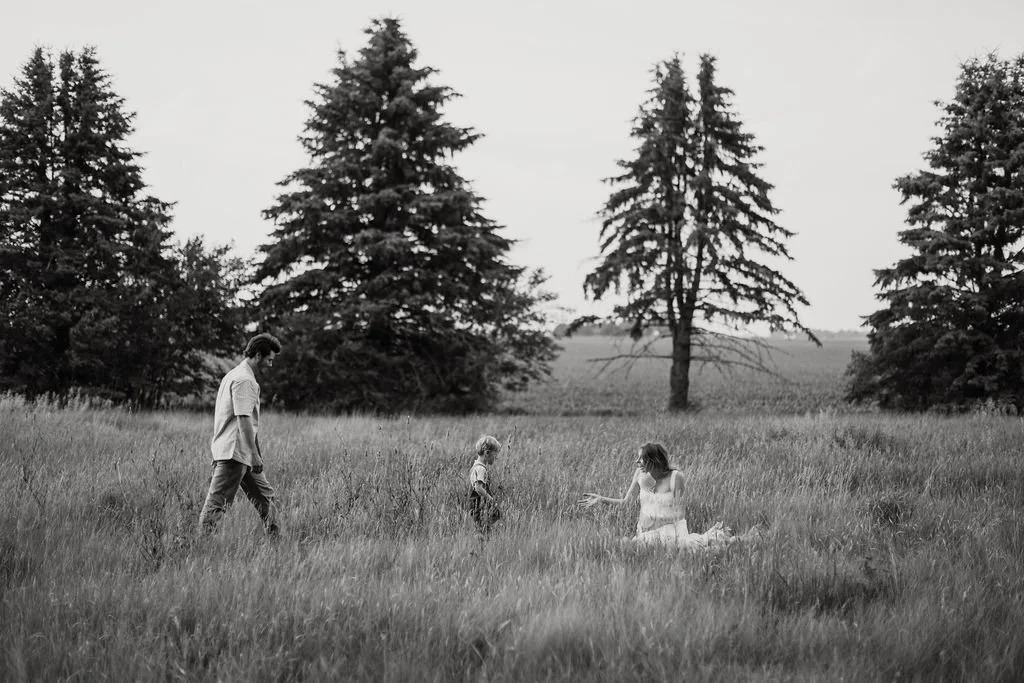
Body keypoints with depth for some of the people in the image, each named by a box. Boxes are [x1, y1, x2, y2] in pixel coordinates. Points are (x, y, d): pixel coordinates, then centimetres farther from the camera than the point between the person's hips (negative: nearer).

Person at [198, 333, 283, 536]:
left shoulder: (234, 375, 19)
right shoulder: (244, 380, -14)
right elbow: (243, 420, -21)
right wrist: (255, 455, -20)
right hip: (234, 453, -10)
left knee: (265, 497, 12)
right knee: (217, 504, -8)